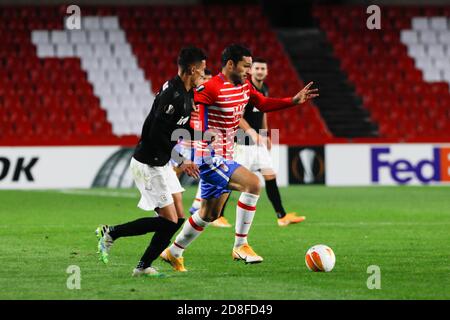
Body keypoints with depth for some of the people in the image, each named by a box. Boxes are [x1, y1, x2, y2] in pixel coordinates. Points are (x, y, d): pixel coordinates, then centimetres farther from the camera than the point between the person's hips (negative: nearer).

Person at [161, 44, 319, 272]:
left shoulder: (245, 86, 8)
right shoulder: (211, 89, -20)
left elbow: (264, 104, 22)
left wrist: (294, 101, 11)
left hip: (223, 158, 10)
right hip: (209, 158, -10)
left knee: (209, 214, 19)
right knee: (252, 183, -24)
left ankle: (173, 252, 34)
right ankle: (240, 246, -16)